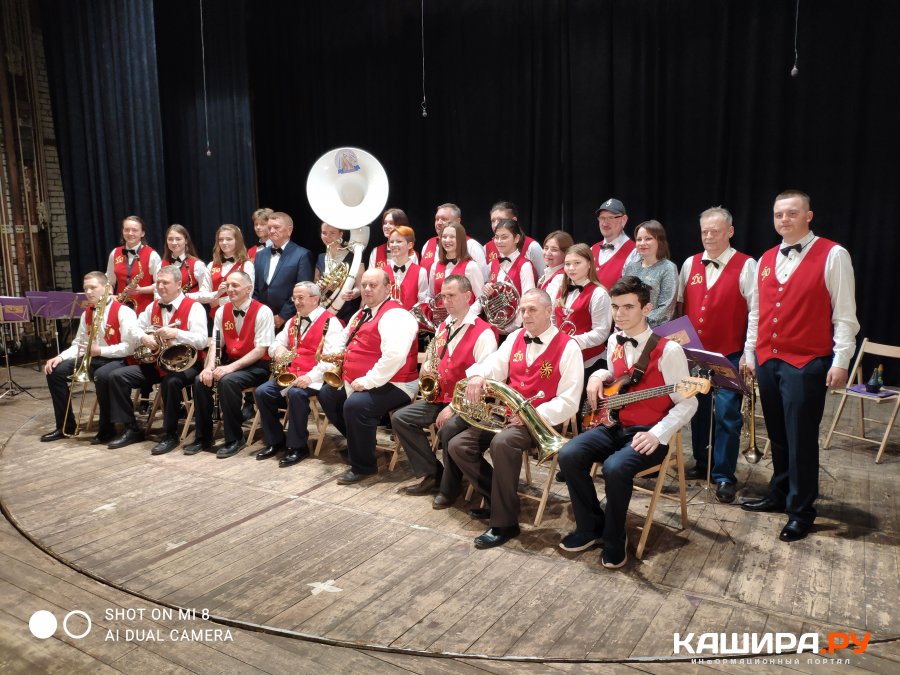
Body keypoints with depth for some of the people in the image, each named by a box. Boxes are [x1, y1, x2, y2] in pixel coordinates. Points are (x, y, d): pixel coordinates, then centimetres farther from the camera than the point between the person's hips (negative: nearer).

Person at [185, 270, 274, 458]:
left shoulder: (262, 312, -13)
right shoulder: (222, 311, 7)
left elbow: (261, 350, -18)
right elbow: (216, 344, 7)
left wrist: (231, 367, -25)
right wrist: (210, 366, -14)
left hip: (256, 366, -6)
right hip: (230, 362, 6)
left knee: (227, 381, -32)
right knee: (201, 381, -17)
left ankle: (235, 438, -17)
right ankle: (203, 437, -2)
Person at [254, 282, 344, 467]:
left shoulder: (330, 322, -7)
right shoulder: (292, 321, 18)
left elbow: (332, 358, -19)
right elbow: (275, 343, 24)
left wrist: (310, 377, -29)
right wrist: (278, 349, -2)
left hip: (315, 379, -7)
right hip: (291, 375, 8)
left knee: (296, 393, -34)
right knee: (261, 392, -12)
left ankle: (298, 447, -18)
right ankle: (276, 441, 2)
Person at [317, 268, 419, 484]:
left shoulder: (395, 316, -18)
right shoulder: (361, 314, 16)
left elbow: (394, 356, -32)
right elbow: (342, 342, 28)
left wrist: (368, 381, -27)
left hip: (391, 385, -11)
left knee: (355, 405, -32)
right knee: (327, 394, 16)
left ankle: (363, 466, -14)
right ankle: (358, 441, 25)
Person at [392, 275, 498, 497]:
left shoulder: (483, 332, -12)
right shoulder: (442, 327, 13)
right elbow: (433, 361, 27)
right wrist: (426, 367, 0)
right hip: (440, 397, 8)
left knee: (448, 429, -34)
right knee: (401, 418, -6)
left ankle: (449, 488, -10)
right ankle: (432, 474, 1)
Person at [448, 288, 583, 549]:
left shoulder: (567, 347, -9)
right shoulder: (515, 337, 10)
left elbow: (569, 402, -13)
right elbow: (494, 365, 3)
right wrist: (477, 375, -22)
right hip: (508, 414, 7)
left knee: (502, 443, -36)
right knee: (458, 445, -7)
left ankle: (505, 522, -23)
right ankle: (496, 498, 10)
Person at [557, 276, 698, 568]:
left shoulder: (668, 350, -13)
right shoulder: (614, 341, 8)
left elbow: (687, 403, -11)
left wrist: (657, 435, -23)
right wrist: (599, 376, 5)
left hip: (648, 434, -6)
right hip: (614, 425, 6)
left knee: (615, 468, -34)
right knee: (569, 455, -19)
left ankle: (614, 539, -6)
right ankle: (590, 527, 2)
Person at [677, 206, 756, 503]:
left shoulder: (746, 266, -6)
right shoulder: (690, 264, 8)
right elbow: (679, 306, 11)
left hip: (729, 355, -4)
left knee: (727, 414, -4)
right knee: (698, 409, 14)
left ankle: (724, 476, 7)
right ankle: (702, 463, 29)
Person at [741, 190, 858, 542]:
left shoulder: (833, 255, -6)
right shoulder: (766, 260, 11)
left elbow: (845, 314, -8)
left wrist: (841, 361, -12)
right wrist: (749, 354, 15)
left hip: (806, 364, -5)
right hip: (766, 361, 6)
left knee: (801, 439, 1)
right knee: (777, 435, 16)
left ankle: (801, 512, 13)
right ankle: (779, 495, 30)